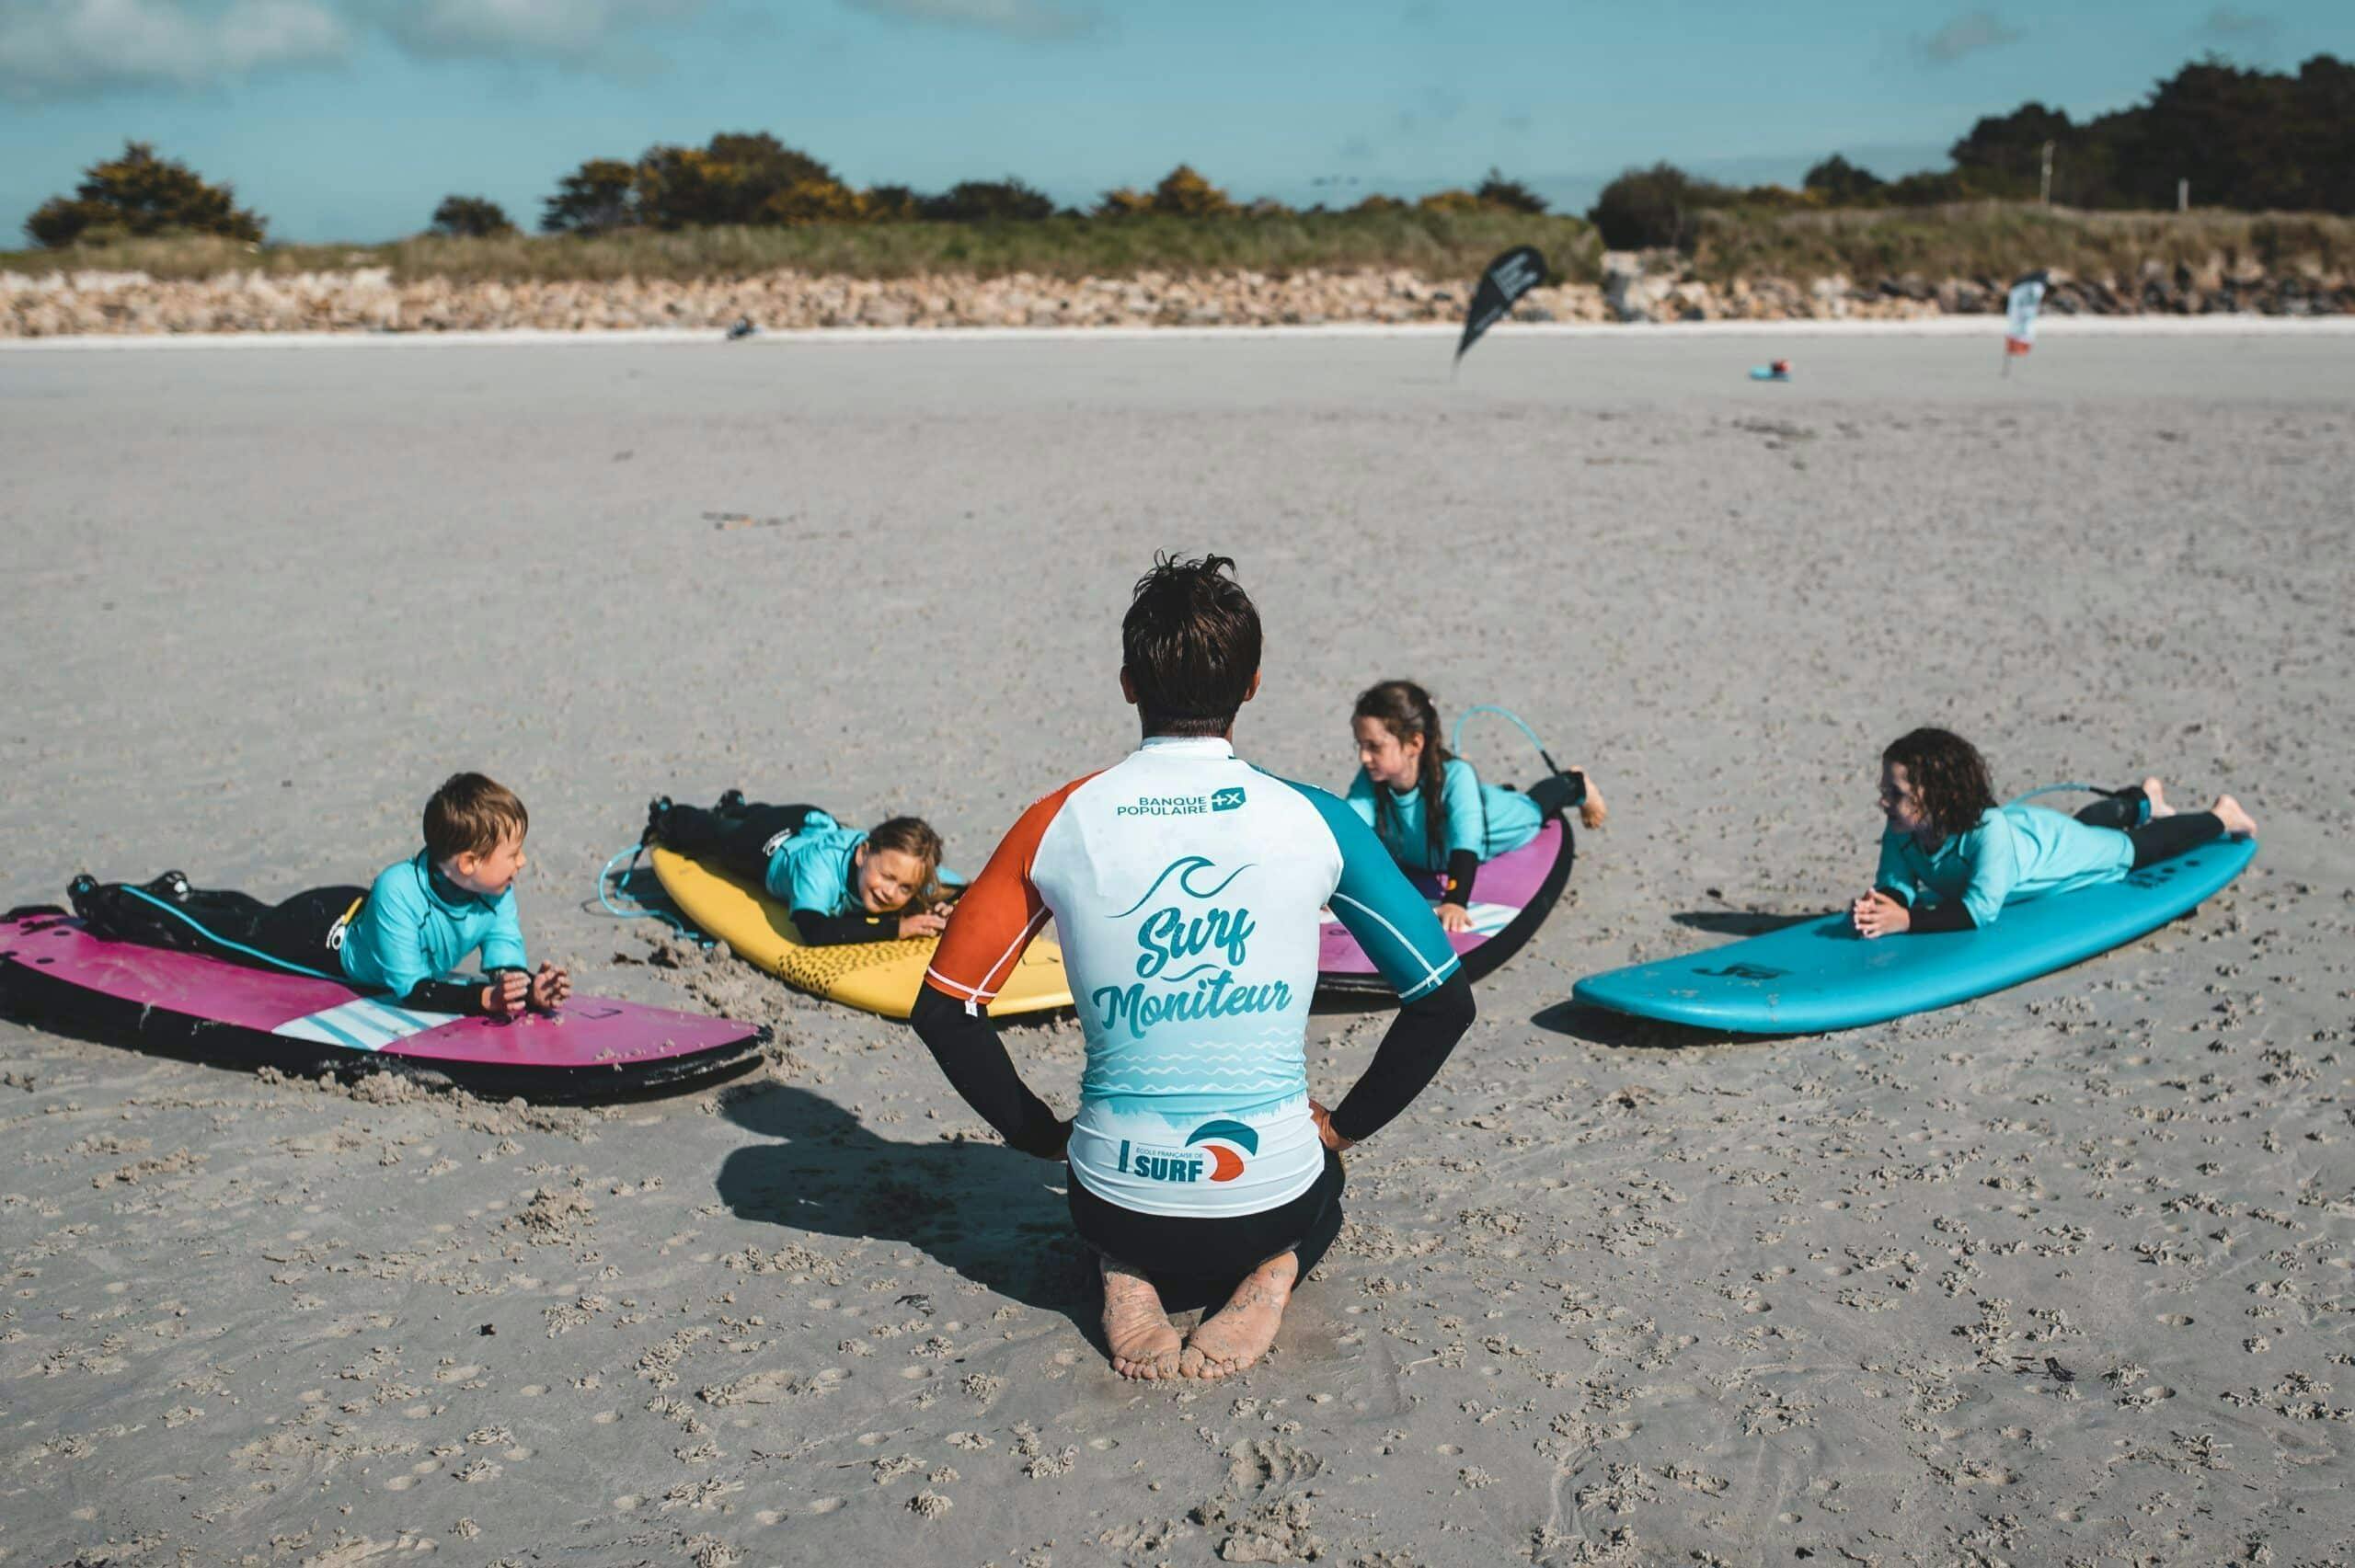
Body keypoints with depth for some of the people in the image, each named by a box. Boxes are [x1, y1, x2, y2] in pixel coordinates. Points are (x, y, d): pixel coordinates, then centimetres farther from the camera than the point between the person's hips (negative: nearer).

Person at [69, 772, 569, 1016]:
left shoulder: (497, 896, -27)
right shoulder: (398, 890, -44)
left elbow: (505, 964, -26)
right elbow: (407, 987, -43)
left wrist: (528, 988, -50)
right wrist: (480, 997, -56)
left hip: (357, 916, 5)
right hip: (326, 935, -5)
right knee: (214, 933, 17)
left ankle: (182, 893, 59)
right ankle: (101, 902, 42)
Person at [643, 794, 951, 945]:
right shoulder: (821, 866, -54)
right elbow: (813, 931, -67)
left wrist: (945, 911, -54)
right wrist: (895, 928, -69)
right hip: (770, 844, -4)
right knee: (710, 833, 33)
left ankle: (737, 808, 73)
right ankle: (666, 817, 64)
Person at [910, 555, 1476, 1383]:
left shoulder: (1059, 823, -7)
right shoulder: (1314, 820, -9)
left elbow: (943, 1007, -2)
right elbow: (1445, 999, -4)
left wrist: (1040, 1133, 11)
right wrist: (1346, 1123, 10)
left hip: (1116, 1205, 1)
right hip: (1266, 1201, -1)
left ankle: (1126, 1280, 5)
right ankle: (1274, 1275, 3)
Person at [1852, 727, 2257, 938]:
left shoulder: (1987, 832, -51)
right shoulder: (1901, 834, -34)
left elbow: (1981, 909, -56)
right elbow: (1894, 885, -33)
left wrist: (1907, 921, -66)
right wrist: (1878, 907, -58)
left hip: (2054, 838, -6)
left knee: (2139, 845, 23)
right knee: (2086, 820, 38)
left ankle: (2219, 817, 51)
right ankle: (2144, 799, 69)